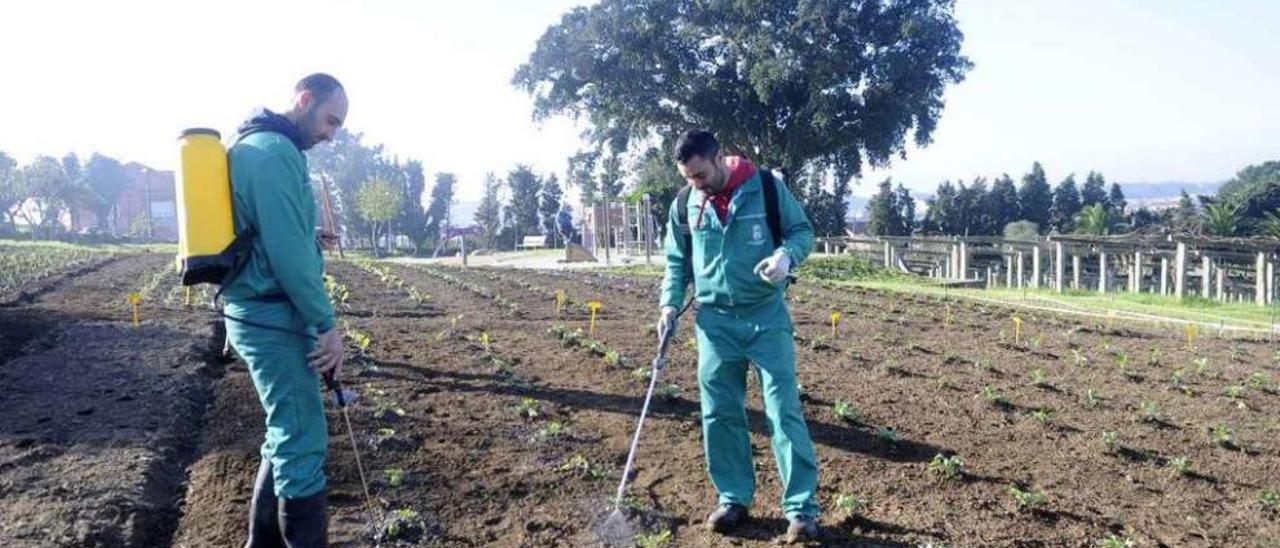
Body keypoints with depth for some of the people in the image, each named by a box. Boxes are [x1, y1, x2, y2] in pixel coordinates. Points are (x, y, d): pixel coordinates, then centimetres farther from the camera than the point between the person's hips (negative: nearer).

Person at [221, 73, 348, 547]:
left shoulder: (255, 146, 17)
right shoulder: (274, 152, -16)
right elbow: (288, 252, -21)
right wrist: (326, 322, -16)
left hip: (262, 315, 11)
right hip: (273, 318, -11)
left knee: (288, 436, 18)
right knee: (303, 443, -7)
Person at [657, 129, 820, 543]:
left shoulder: (767, 187, -7)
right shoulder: (684, 206, 2)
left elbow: (802, 230, 1)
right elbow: (677, 262, 12)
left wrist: (786, 255, -20)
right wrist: (670, 303, -3)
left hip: (767, 317, -3)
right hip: (714, 321, 3)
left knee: (784, 411, -2)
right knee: (720, 415, 7)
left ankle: (802, 508, 6)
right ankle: (734, 498, 22)